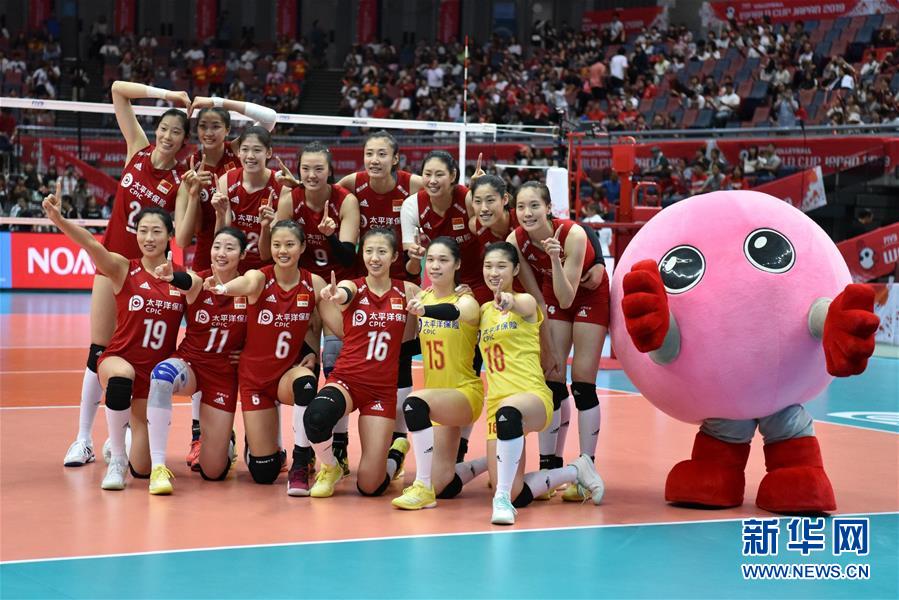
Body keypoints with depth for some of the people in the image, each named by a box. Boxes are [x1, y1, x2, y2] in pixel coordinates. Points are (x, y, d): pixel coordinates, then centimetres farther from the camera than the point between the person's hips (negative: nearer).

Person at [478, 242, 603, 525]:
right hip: (497, 404, 6)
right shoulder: (484, 310, 15)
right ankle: (574, 472, 22)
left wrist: (509, 301, -54)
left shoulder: (525, 301, -3)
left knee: (509, 412, -45)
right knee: (516, 495, -5)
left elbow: (524, 307, -28)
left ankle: (503, 497, -41)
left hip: (533, 396, -6)